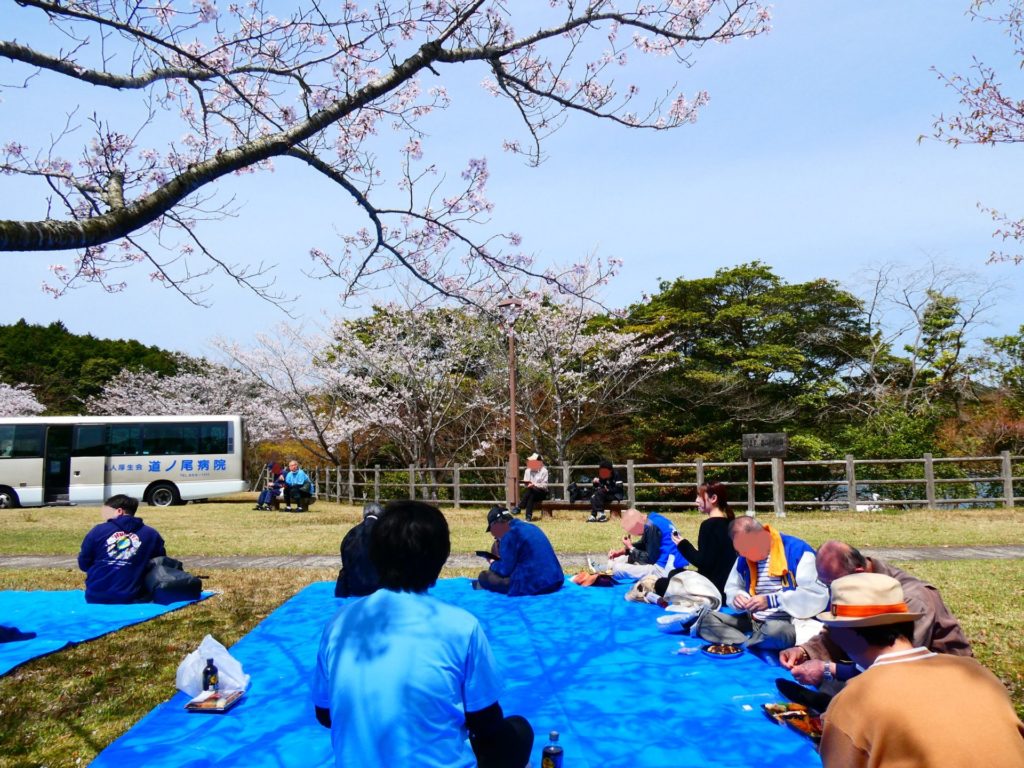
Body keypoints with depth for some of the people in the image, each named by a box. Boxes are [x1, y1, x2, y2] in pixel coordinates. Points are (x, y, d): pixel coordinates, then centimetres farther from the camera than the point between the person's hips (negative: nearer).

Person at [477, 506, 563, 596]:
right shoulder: (531, 527, 16)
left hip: (532, 586, -8)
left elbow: (505, 570, -7)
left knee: (483, 576, 2)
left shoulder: (509, 535, -10)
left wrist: (493, 564, 12)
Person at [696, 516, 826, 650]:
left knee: (774, 629, -40)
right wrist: (737, 598, -4)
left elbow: (818, 596, -22)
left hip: (789, 624, -7)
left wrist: (771, 601, -26)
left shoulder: (798, 551, -14)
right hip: (752, 623, 7)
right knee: (706, 619, -9)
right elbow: (732, 588, 21)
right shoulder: (743, 558, 7)